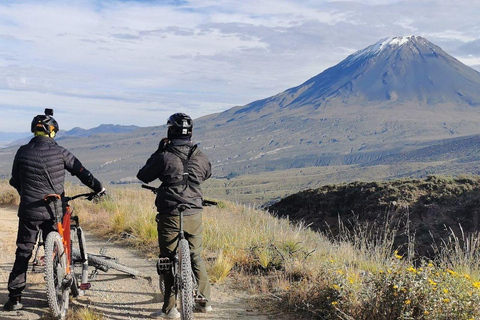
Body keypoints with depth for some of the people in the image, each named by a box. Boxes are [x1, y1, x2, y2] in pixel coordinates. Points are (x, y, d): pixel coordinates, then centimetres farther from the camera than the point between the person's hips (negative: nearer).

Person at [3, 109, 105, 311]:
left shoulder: (23, 152, 0)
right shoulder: (59, 152, -5)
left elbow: (15, 181, 9)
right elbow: (82, 173, 1)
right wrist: (99, 188, 15)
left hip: (29, 210, 1)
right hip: (53, 210, -1)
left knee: (23, 253, 9)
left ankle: (14, 297, 8)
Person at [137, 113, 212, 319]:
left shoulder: (165, 156, -12)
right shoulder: (200, 156, 0)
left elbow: (143, 176, 1)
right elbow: (207, 173, 21)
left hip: (170, 215, -4)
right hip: (194, 215, 4)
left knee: (168, 259, 5)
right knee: (196, 256, 18)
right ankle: (204, 301, 26)